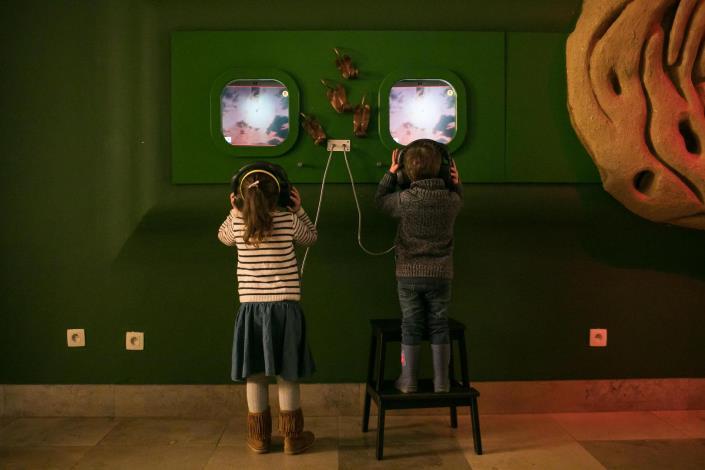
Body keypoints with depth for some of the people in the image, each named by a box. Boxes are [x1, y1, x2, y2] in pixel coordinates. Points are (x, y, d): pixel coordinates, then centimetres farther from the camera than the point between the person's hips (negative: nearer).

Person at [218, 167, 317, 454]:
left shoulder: (236, 223, 0)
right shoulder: (288, 220, -5)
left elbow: (223, 237, 25)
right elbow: (311, 237, 16)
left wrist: (234, 212, 28)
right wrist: (299, 210, 20)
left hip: (251, 307, 2)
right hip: (284, 306, -1)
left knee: (255, 376, 11)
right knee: (287, 376, 7)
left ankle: (260, 438, 21)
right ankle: (292, 438, 17)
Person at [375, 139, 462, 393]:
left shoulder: (405, 199, -12)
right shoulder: (451, 198, -7)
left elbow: (381, 200, 9)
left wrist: (391, 172, 12)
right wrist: (456, 182, 7)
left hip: (409, 274, -1)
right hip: (441, 274, 1)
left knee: (411, 327, 8)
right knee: (439, 327, 9)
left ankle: (408, 382, 16)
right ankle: (441, 382, 16)